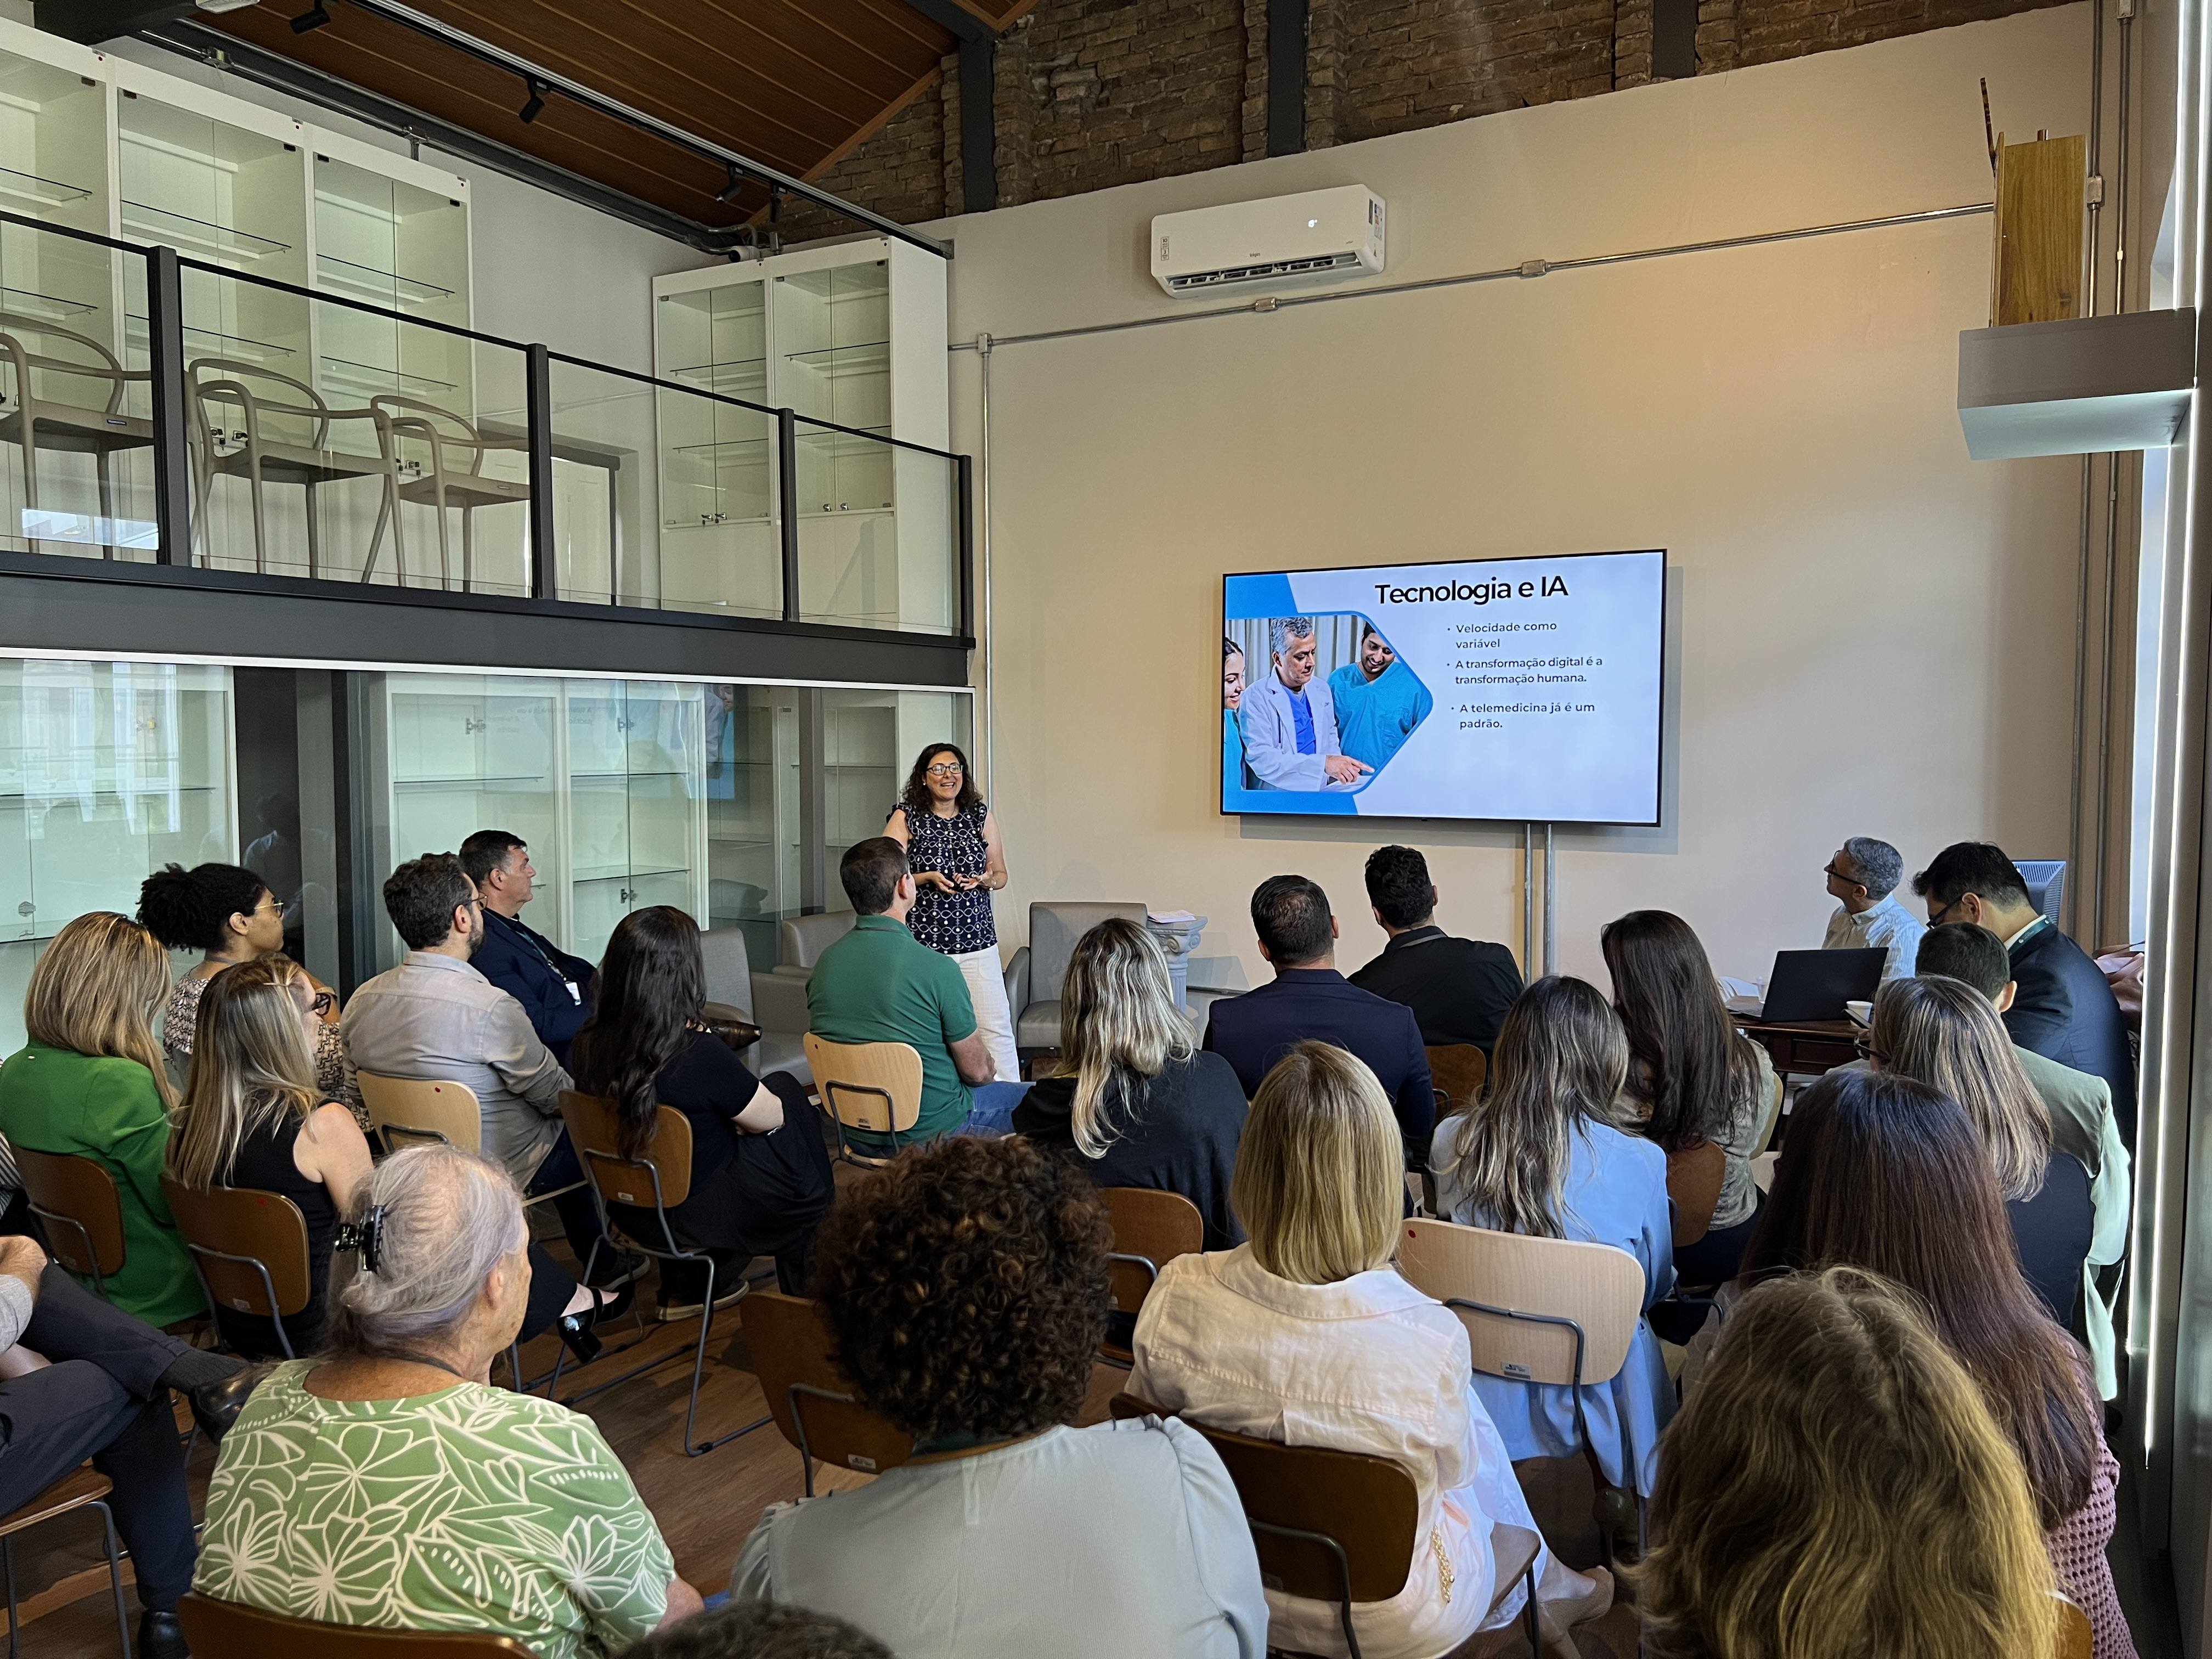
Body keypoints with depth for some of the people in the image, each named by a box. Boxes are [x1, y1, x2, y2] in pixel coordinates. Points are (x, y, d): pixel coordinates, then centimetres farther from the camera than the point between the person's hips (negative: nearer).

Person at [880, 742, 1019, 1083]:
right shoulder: (906, 817, 2)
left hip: (978, 942, 2)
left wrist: (984, 880, -6)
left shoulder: (981, 816, 9)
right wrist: (928, 878, -15)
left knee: (996, 1027, -3)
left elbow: (1001, 874, 16)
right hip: (923, 943, -2)